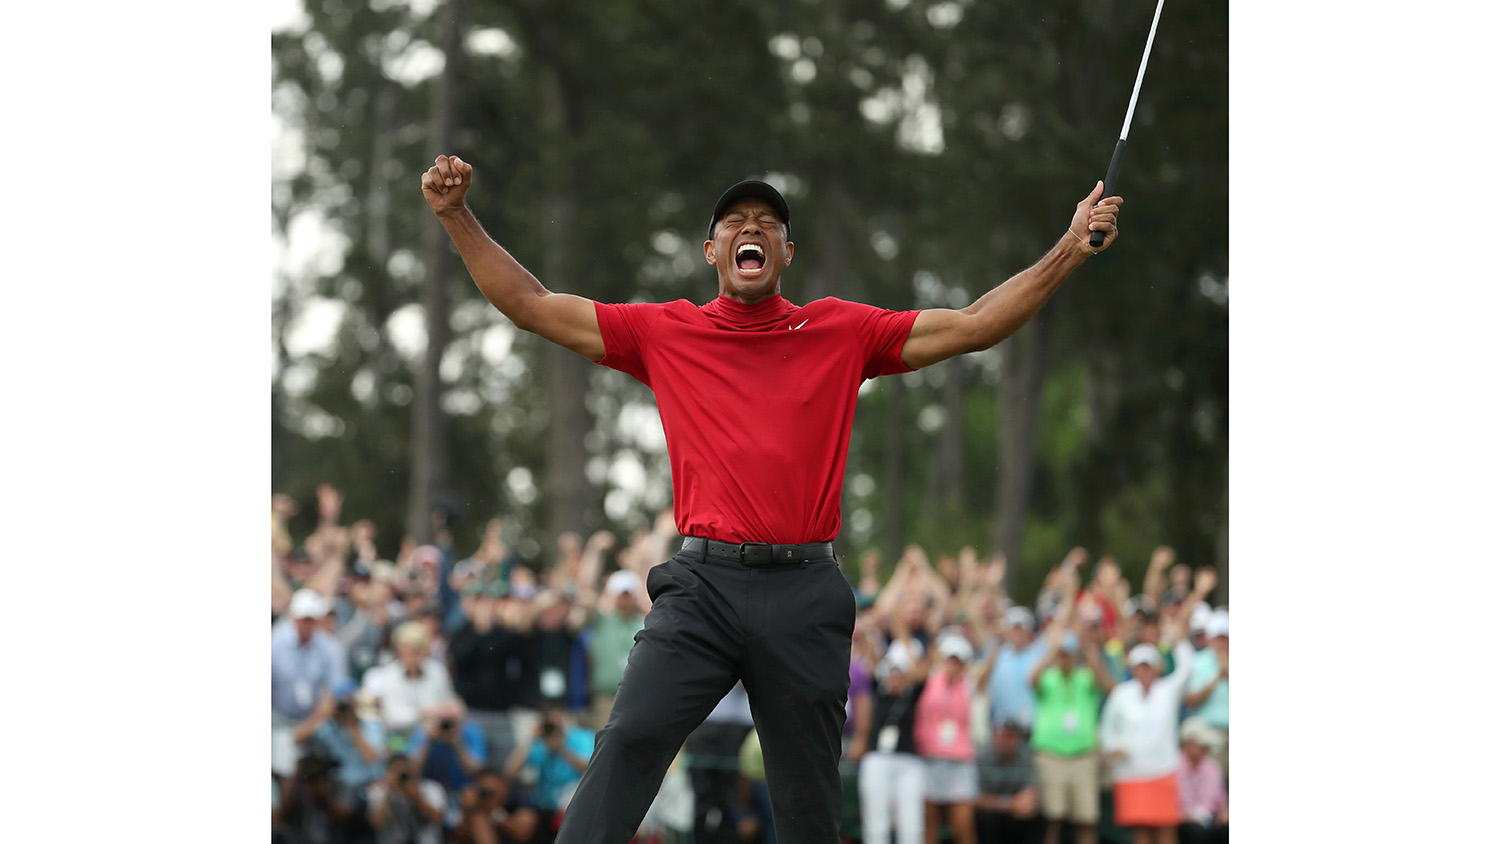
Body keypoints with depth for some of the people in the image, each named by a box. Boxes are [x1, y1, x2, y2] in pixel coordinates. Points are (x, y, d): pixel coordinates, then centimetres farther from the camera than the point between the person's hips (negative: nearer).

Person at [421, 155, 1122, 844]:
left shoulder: (842, 331, 11)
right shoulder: (664, 332, 11)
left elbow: (973, 326, 11)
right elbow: (530, 305, 11)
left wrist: (1071, 250, 6)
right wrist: (457, 217, 4)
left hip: (806, 593, 1)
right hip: (702, 583, -1)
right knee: (629, 741, -19)